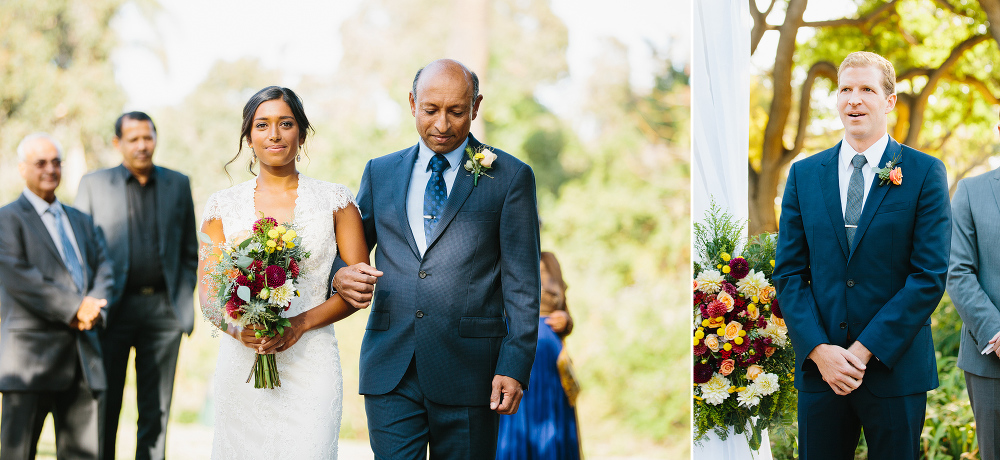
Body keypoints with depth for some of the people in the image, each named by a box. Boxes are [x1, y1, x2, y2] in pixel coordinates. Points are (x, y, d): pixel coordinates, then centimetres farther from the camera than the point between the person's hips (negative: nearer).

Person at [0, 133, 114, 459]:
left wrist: (93, 307, -9)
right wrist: (73, 308, -16)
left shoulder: (81, 221, 23)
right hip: (31, 355, -6)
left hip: (82, 355, 6)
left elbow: (103, 268, 13)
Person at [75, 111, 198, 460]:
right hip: (114, 310, -1)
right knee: (105, 407, 1)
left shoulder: (178, 184, 11)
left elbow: (190, 251, 13)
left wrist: (184, 299, 3)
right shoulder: (93, 184, 6)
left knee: (156, 410, 3)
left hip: (163, 309, 1)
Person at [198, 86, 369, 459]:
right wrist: (236, 328, -14)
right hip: (241, 367, 1)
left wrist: (300, 324, -12)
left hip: (310, 363, -1)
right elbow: (206, 290, 7)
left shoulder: (334, 201, 5)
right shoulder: (224, 205, 9)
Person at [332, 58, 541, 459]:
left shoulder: (509, 177, 3)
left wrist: (515, 366, -9)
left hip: (468, 366, -2)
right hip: (391, 366, 2)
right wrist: (341, 275, -6)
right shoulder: (380, 172, 13)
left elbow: (522, 283, 0)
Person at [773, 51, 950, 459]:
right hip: (819, 369, 2)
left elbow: (930, 276, -8)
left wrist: (864, 350, -13)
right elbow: (789, 273, 5)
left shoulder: (925, 173, -2)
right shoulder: (803, 175, 8)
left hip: (895, 370, -2)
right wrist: (818, 349, -9)